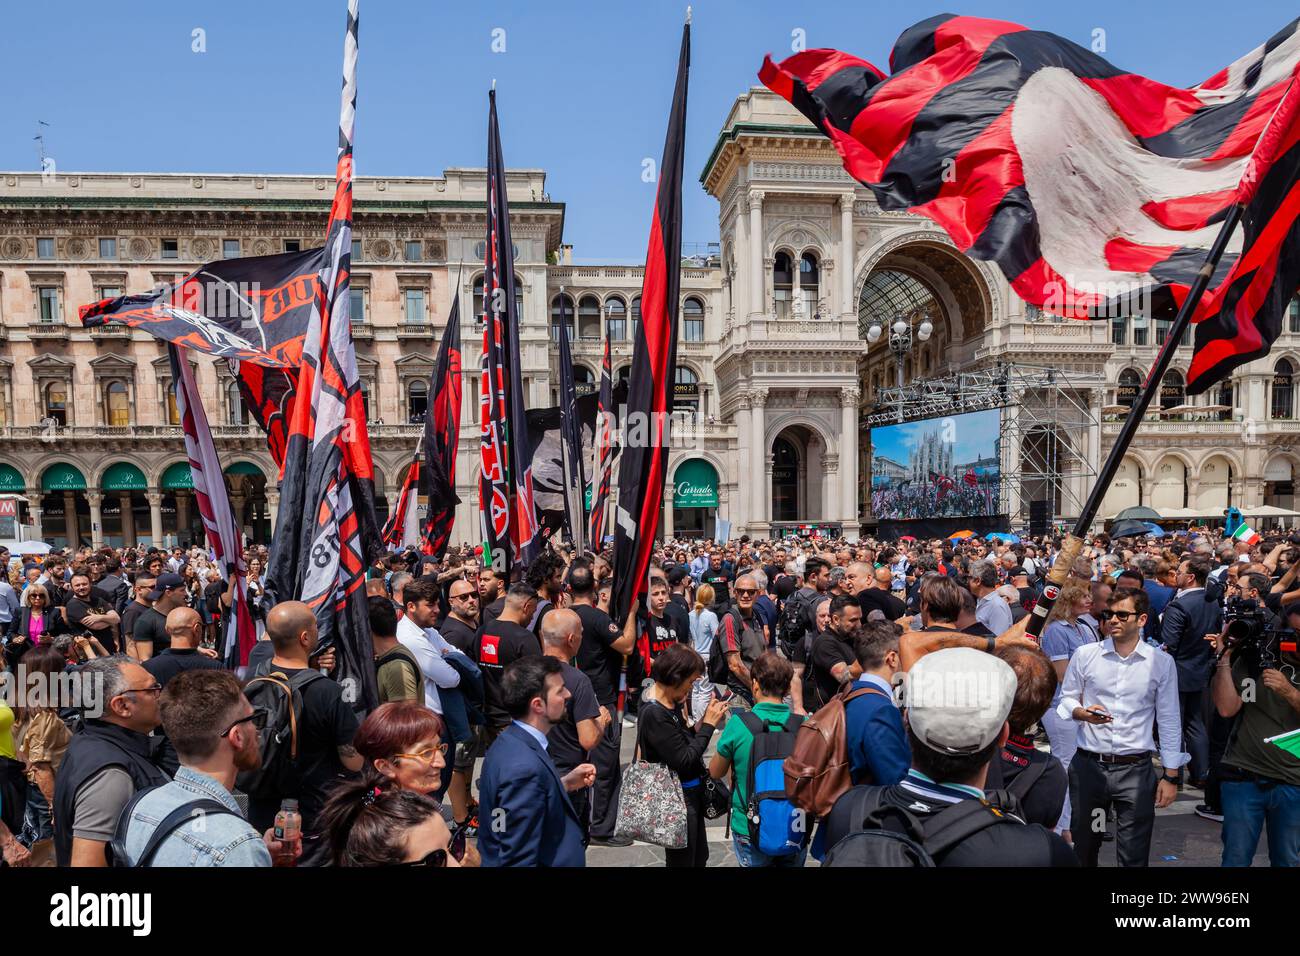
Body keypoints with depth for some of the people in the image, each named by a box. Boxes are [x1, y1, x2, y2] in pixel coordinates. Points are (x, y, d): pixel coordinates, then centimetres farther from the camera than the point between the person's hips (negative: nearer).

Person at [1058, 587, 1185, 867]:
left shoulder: (1161, 662, -1)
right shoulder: (1085, 654, 0)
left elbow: (1169, 721, 3)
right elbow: (1066, 699, 10)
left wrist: (1171, 775, 1)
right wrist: (1083, 713, -13)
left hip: (1136, 770, -1)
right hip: (1088, 765, 1)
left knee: (1134, 856, 4)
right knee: (1083, 849, 14)